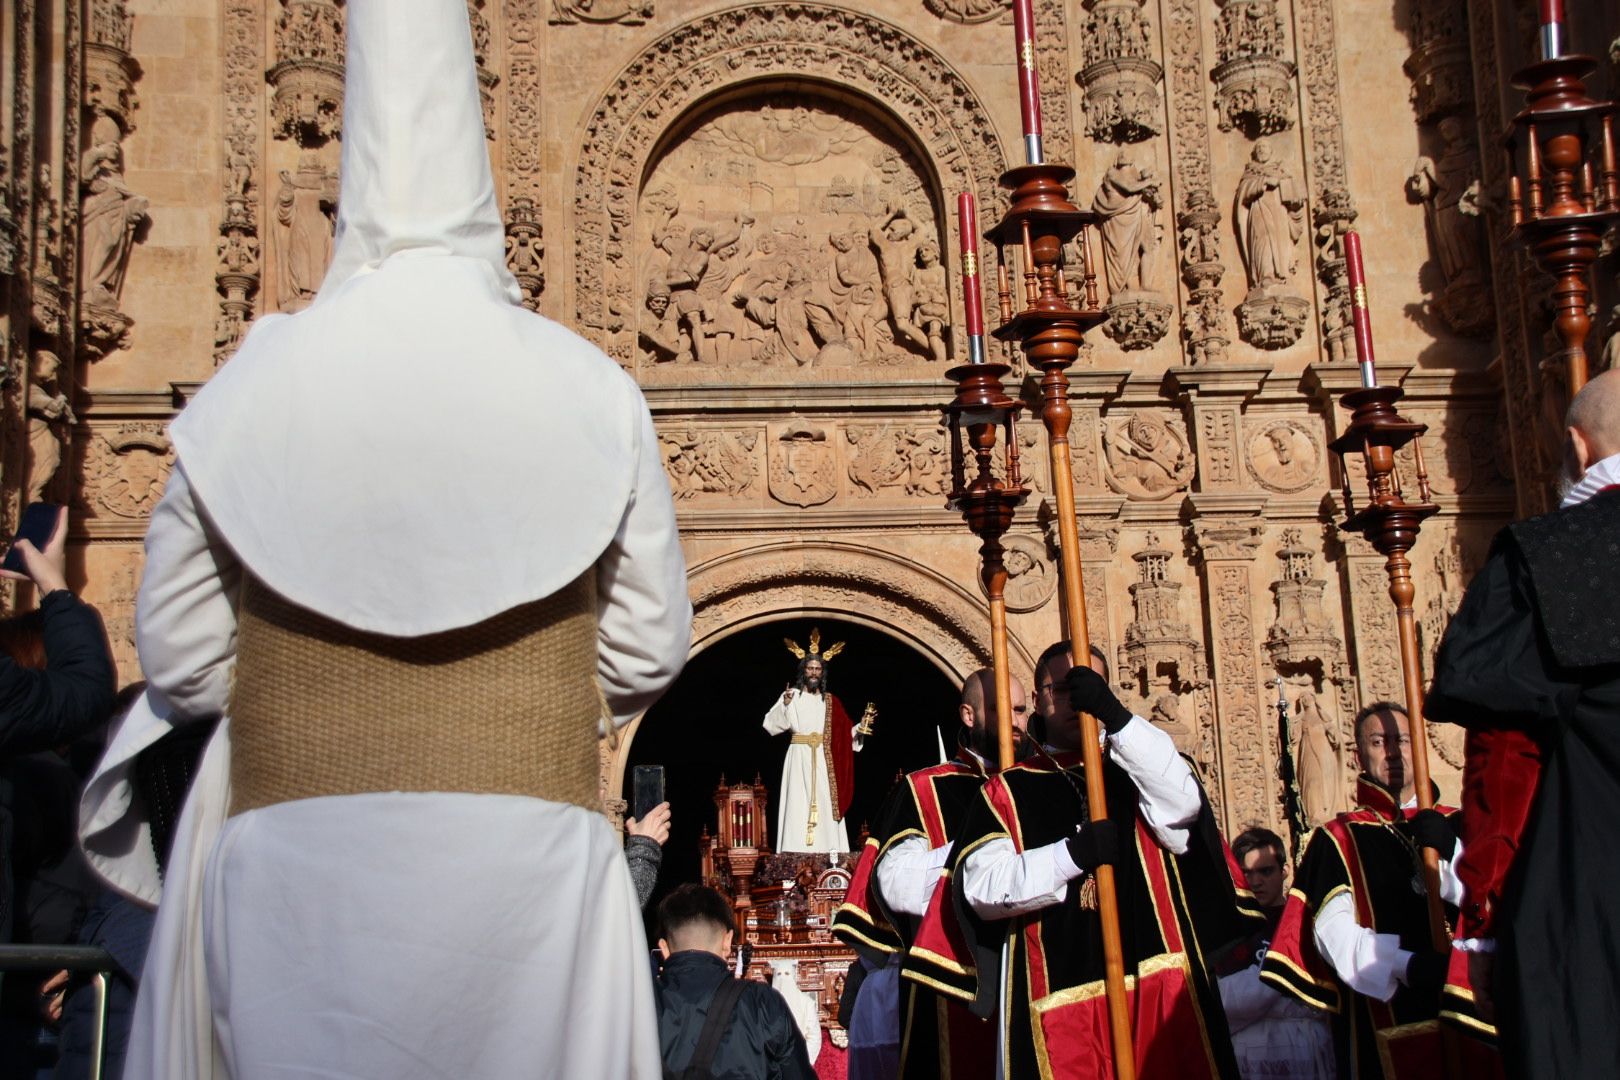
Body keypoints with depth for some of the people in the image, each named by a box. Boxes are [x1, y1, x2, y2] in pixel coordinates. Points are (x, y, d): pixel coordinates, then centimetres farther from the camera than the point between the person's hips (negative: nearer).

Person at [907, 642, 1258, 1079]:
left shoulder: (1135, 773, 15)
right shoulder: (1006, 792, 11)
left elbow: (1181, 806, -8)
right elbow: (981, 887, -3)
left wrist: (1117, 717, -17)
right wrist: (1071, 854, -16)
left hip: (1157, 991, 1)